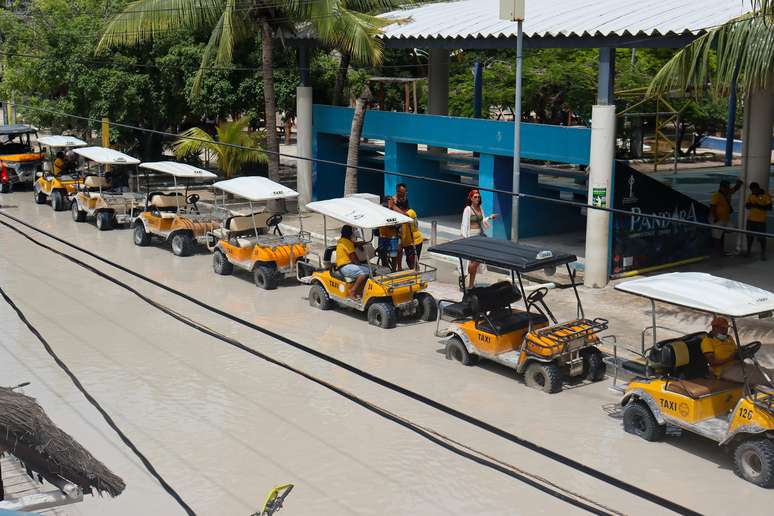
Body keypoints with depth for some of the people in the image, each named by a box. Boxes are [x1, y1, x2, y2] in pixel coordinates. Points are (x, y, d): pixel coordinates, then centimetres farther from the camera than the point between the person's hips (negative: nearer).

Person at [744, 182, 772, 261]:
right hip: (750, 219, 4)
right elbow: (747, 206, 10)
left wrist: (759, 206, -24)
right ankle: (748, 251, 25)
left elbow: (769, 208, -13)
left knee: (761, 237, -4)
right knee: (749, 236, 11)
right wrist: (750, 205, -13)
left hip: (761, 220, -4)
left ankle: (763, 253, 6)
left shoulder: (766, 196, -8)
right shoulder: (751, 195, 6)